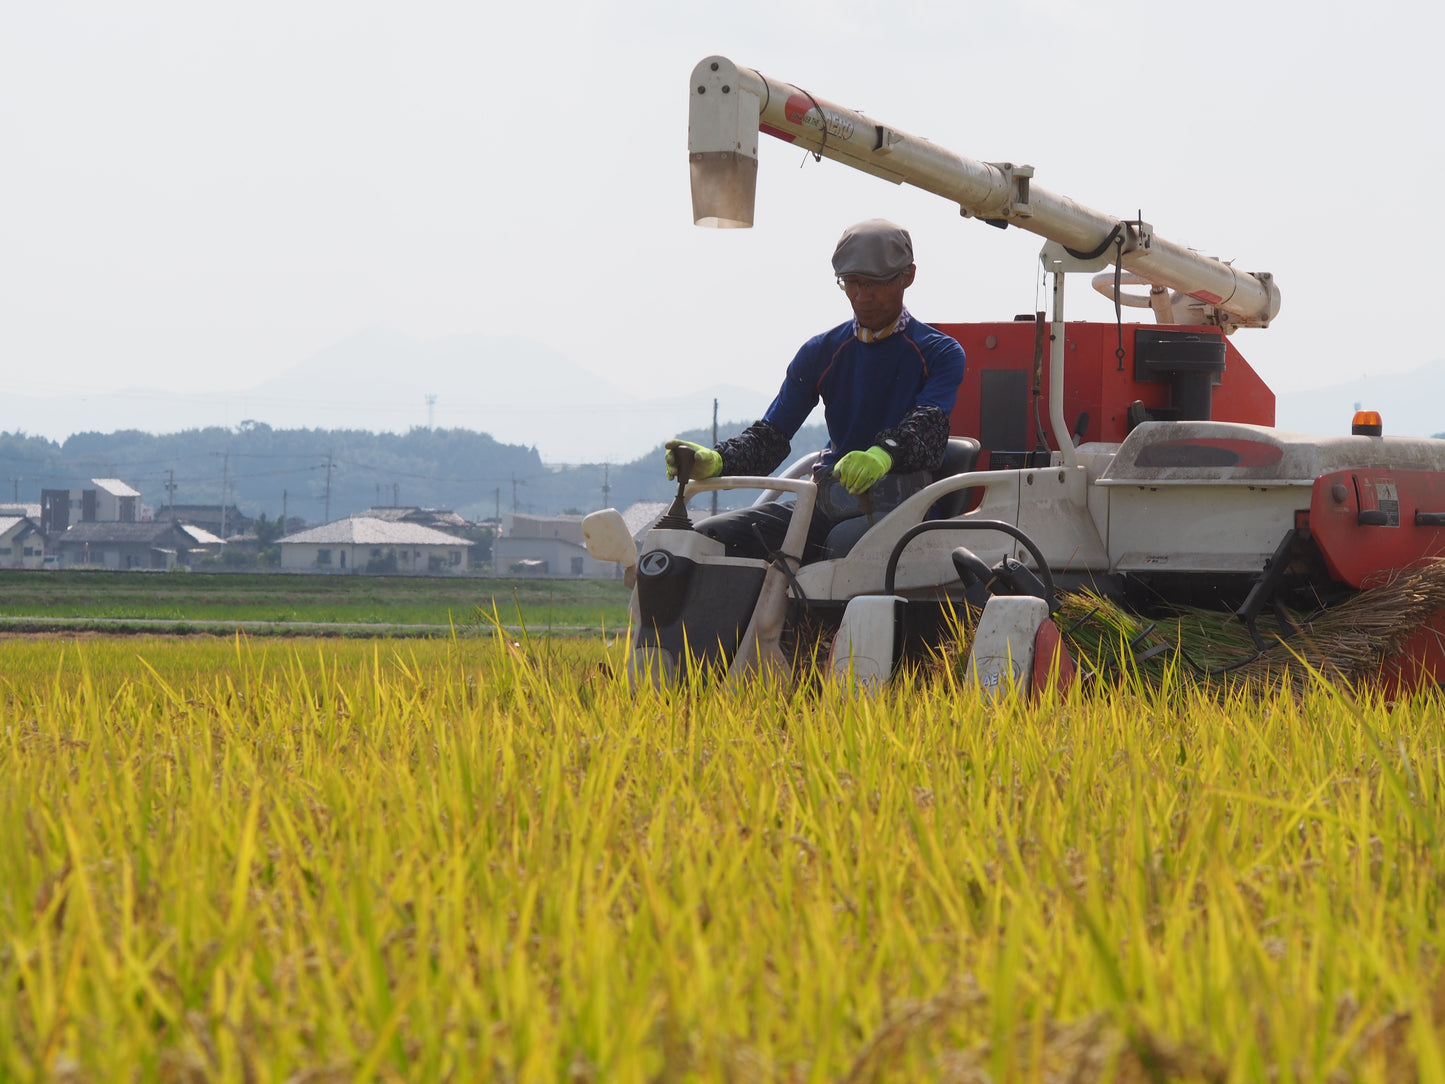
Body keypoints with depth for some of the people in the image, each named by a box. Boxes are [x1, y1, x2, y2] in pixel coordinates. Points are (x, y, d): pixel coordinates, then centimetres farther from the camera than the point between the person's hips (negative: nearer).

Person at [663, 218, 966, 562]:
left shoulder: (940, 353, 4)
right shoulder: (821, 353, 17)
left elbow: (928, 428, -16)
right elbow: (772, 434, 10)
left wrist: (884, 454, -41)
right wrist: (715, 460, -14)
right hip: (828, 500, 6)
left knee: (845, 540, -41)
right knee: (712, 535, -14)